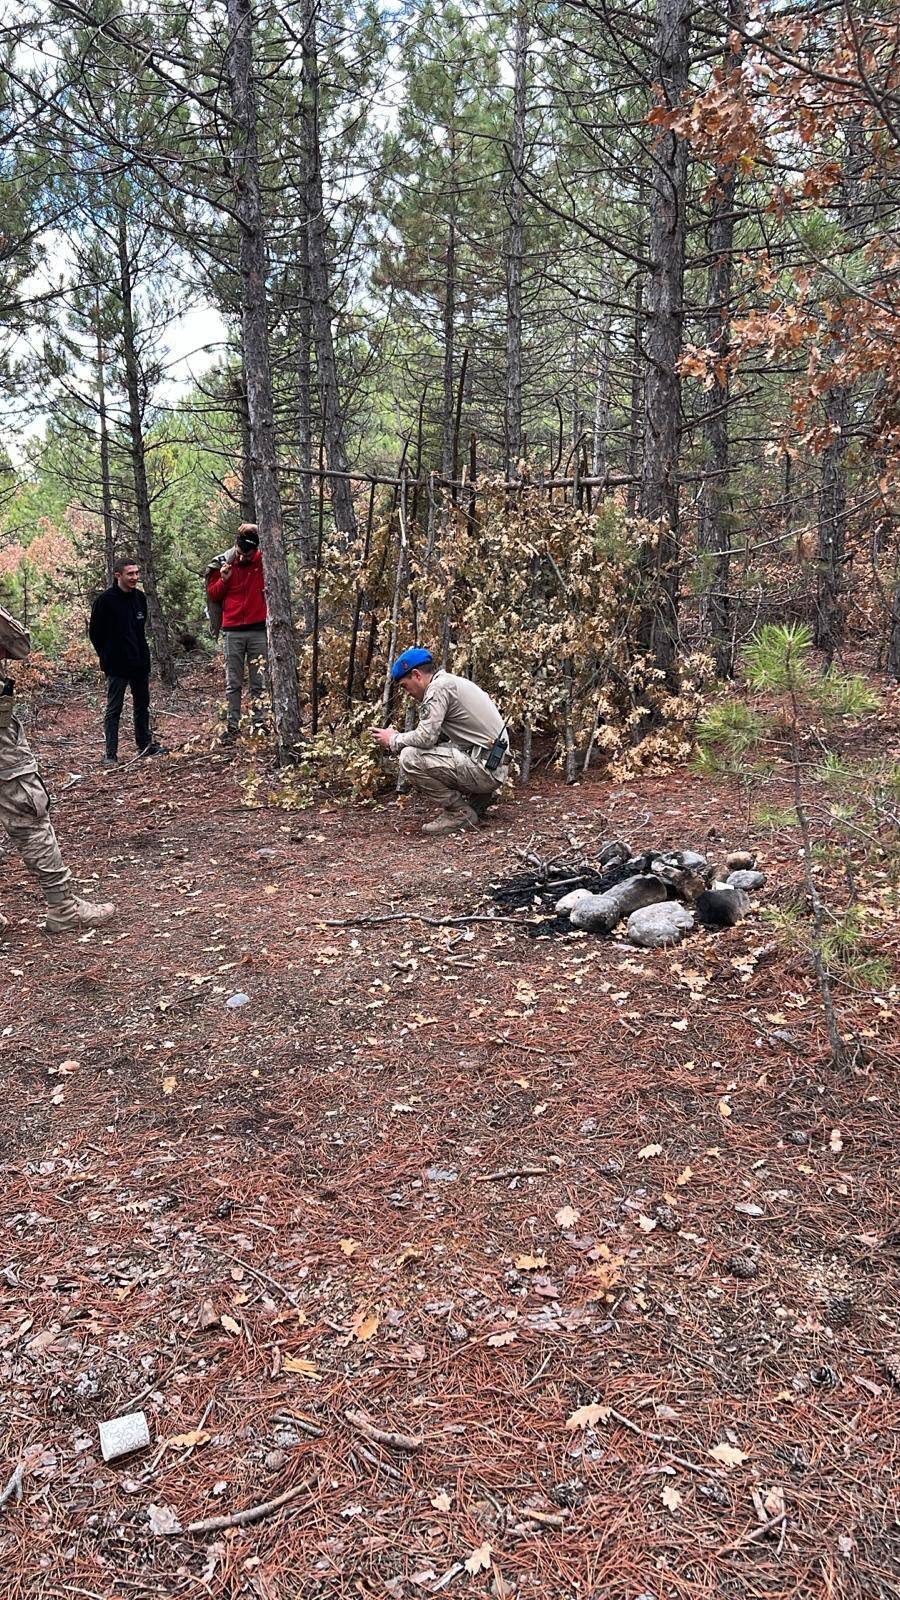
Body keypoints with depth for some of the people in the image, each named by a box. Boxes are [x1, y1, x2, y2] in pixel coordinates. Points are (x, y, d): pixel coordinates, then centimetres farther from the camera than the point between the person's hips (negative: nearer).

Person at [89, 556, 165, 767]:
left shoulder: (140, 598, 7)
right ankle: (110, 754, 4)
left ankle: (146, 745, 28)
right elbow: (95, 632, -5)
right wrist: (108, 657, 0)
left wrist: (142, 655, 15)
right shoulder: (105, 600, -12)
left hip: (140, 663, 6)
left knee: (142, 706, 15)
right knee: (114, 710, 0)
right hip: (117, 666, -6)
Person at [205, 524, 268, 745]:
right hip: (232, 631, 1)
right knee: (233, 683, 3)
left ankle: (259, 724, 10)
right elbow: (213, 594, 9)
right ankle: (231, 726, 6)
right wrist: (223, 579, -7)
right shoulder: (223, 563, 3)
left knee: (259, 682, 4)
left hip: (258, 630, 0)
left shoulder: (264, 562, 1)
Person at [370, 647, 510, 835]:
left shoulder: (439, 687, -12)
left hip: (484, 768, -10)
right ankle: (477, 798, 17)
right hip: (494, 769, 10)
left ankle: (460, 813, -6)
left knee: (410, 758, -17)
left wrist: (393, 740, -3)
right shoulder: (452, 682, 18)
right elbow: (434, 736, 22)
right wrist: (400, 738, 12)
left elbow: (426, 737, -21)